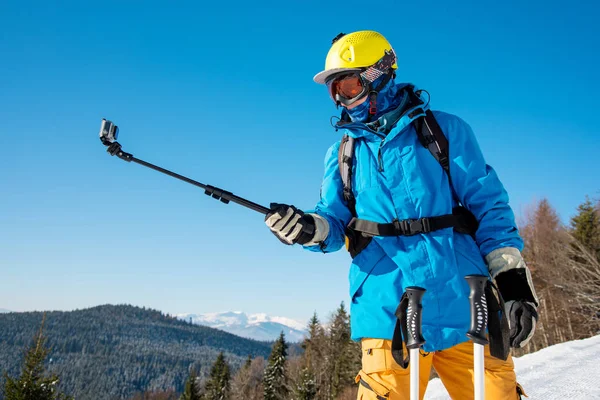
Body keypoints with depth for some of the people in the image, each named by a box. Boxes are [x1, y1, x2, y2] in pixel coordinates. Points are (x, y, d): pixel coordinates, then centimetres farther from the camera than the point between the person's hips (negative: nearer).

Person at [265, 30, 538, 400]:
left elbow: (489, 206, 5)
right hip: (388, 312, 2)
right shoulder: (342, 155, 15)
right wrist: (308, 228, -11)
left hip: (463, 306, -1)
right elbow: (335, 222, 12)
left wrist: (514, 280, -2)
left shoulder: (444, 131, 7)